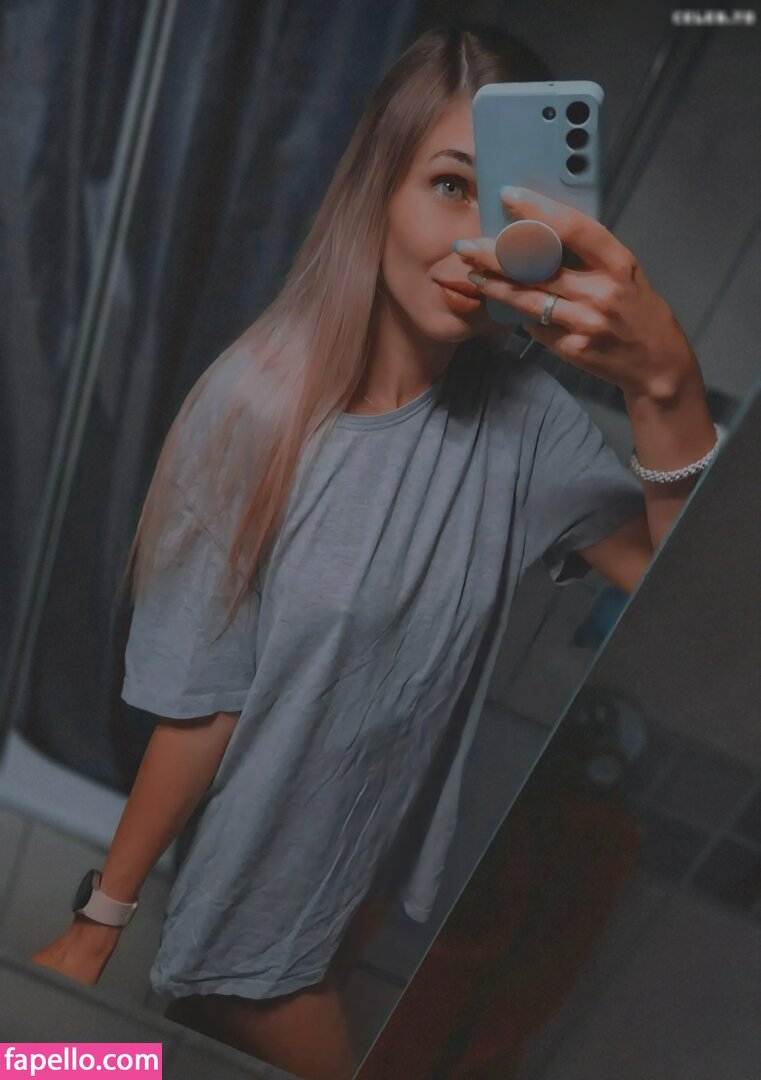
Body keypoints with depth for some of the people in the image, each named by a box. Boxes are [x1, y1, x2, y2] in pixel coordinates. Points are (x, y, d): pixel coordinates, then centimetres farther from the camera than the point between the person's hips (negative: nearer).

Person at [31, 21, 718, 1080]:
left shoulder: (523, 418, -13)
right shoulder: (263, 409, -24)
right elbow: (201, 703, -19)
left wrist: (668, 386, -38)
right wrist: (102, 915, -12)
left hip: (377, 875, 4)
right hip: (252, 884, -3)